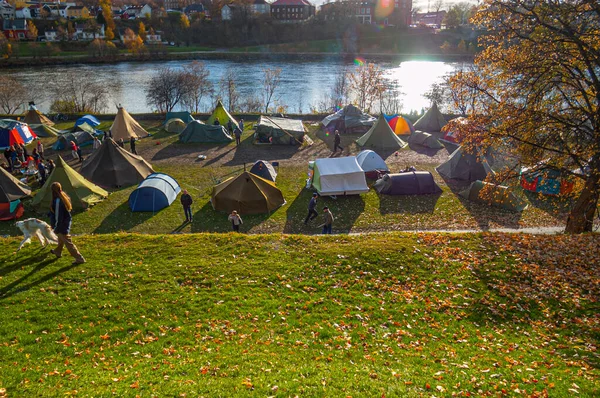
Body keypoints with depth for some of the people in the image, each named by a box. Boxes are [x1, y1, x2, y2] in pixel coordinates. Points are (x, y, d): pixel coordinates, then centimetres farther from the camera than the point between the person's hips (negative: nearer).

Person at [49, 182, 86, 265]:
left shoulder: (58, 201, -28)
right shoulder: (64, 196, -1)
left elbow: (58, 216, -24)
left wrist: (57, 228, -15)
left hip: (62, 224, -10)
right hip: (67, 222, 10)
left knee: (68, 242, 0)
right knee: (61, 239, 31)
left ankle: (79, 258, 5)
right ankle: (58, 252, 54)